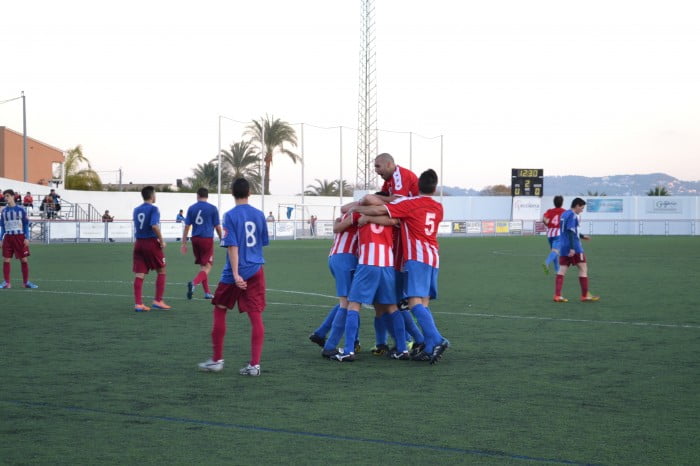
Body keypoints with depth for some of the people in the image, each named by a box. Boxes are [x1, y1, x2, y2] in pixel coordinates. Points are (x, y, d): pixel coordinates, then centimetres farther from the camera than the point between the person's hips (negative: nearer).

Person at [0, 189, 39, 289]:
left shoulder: (21, 209, -1)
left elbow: (26, 224, 1)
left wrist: (27, 238, -7)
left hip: (20, 237, -2)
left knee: (24, 260, 0)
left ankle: (26, 282, 10)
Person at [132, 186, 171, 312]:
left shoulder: (136, 210, 12)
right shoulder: (153, 209, -9)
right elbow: (154, 226, -21)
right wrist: (161, 241, -13)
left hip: (138, 243, 6)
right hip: (151, 243, -6)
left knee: (139, 274, 2)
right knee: (161, 271, 10)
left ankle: (138, 304, -2)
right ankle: (158, 301, 8)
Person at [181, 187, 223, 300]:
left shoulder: (191, 208, 6)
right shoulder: (213, 209, -2)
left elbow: (187, 226, 5)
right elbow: (217, 227, 1)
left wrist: (184, 243, 9)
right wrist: (222, 239, 16)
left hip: (195, 240, 4)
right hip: (207, 239, -4)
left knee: (202, 266, 15)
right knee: (207, 267, -3)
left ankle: (207, 292, 18)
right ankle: (194, 283, -30)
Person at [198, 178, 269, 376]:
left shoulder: (231, 216, -9)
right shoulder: (259, 215, 5)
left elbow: (232, 246, -16)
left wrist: (235, 274, -19)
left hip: (235, 273, -4)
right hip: (256, 271, 4)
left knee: (219, 311, 13)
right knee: (256, 316, 1)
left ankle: (217, 360, 18)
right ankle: (254, 364, -3)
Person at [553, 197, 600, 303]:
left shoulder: (564, 214, 17)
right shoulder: (573, 215, -11)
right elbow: (570, 232, -20)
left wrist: (582, 236, 40)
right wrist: (572, 248, -25)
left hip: (563, 247, 8)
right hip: (573, 248, -8)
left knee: (562, 270, 4)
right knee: (583, 268, 2)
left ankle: (557, 296, -4)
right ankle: (585, 295, 4)